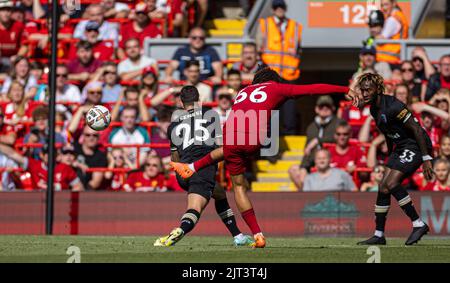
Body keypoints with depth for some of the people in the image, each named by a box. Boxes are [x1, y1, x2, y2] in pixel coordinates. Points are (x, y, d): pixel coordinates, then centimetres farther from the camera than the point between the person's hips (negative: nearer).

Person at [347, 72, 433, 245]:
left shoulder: (393, 106, -23)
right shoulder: (374, 108, 6)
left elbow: (417, 130, -22)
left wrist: (426, 158, -23)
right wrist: (390, 157, 26)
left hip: (416, 146, -9)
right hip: (401, 147, 9)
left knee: (391, 184, -21)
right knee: (384, 188, 3)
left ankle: (418, 224, -13)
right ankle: (379, 235, 10)